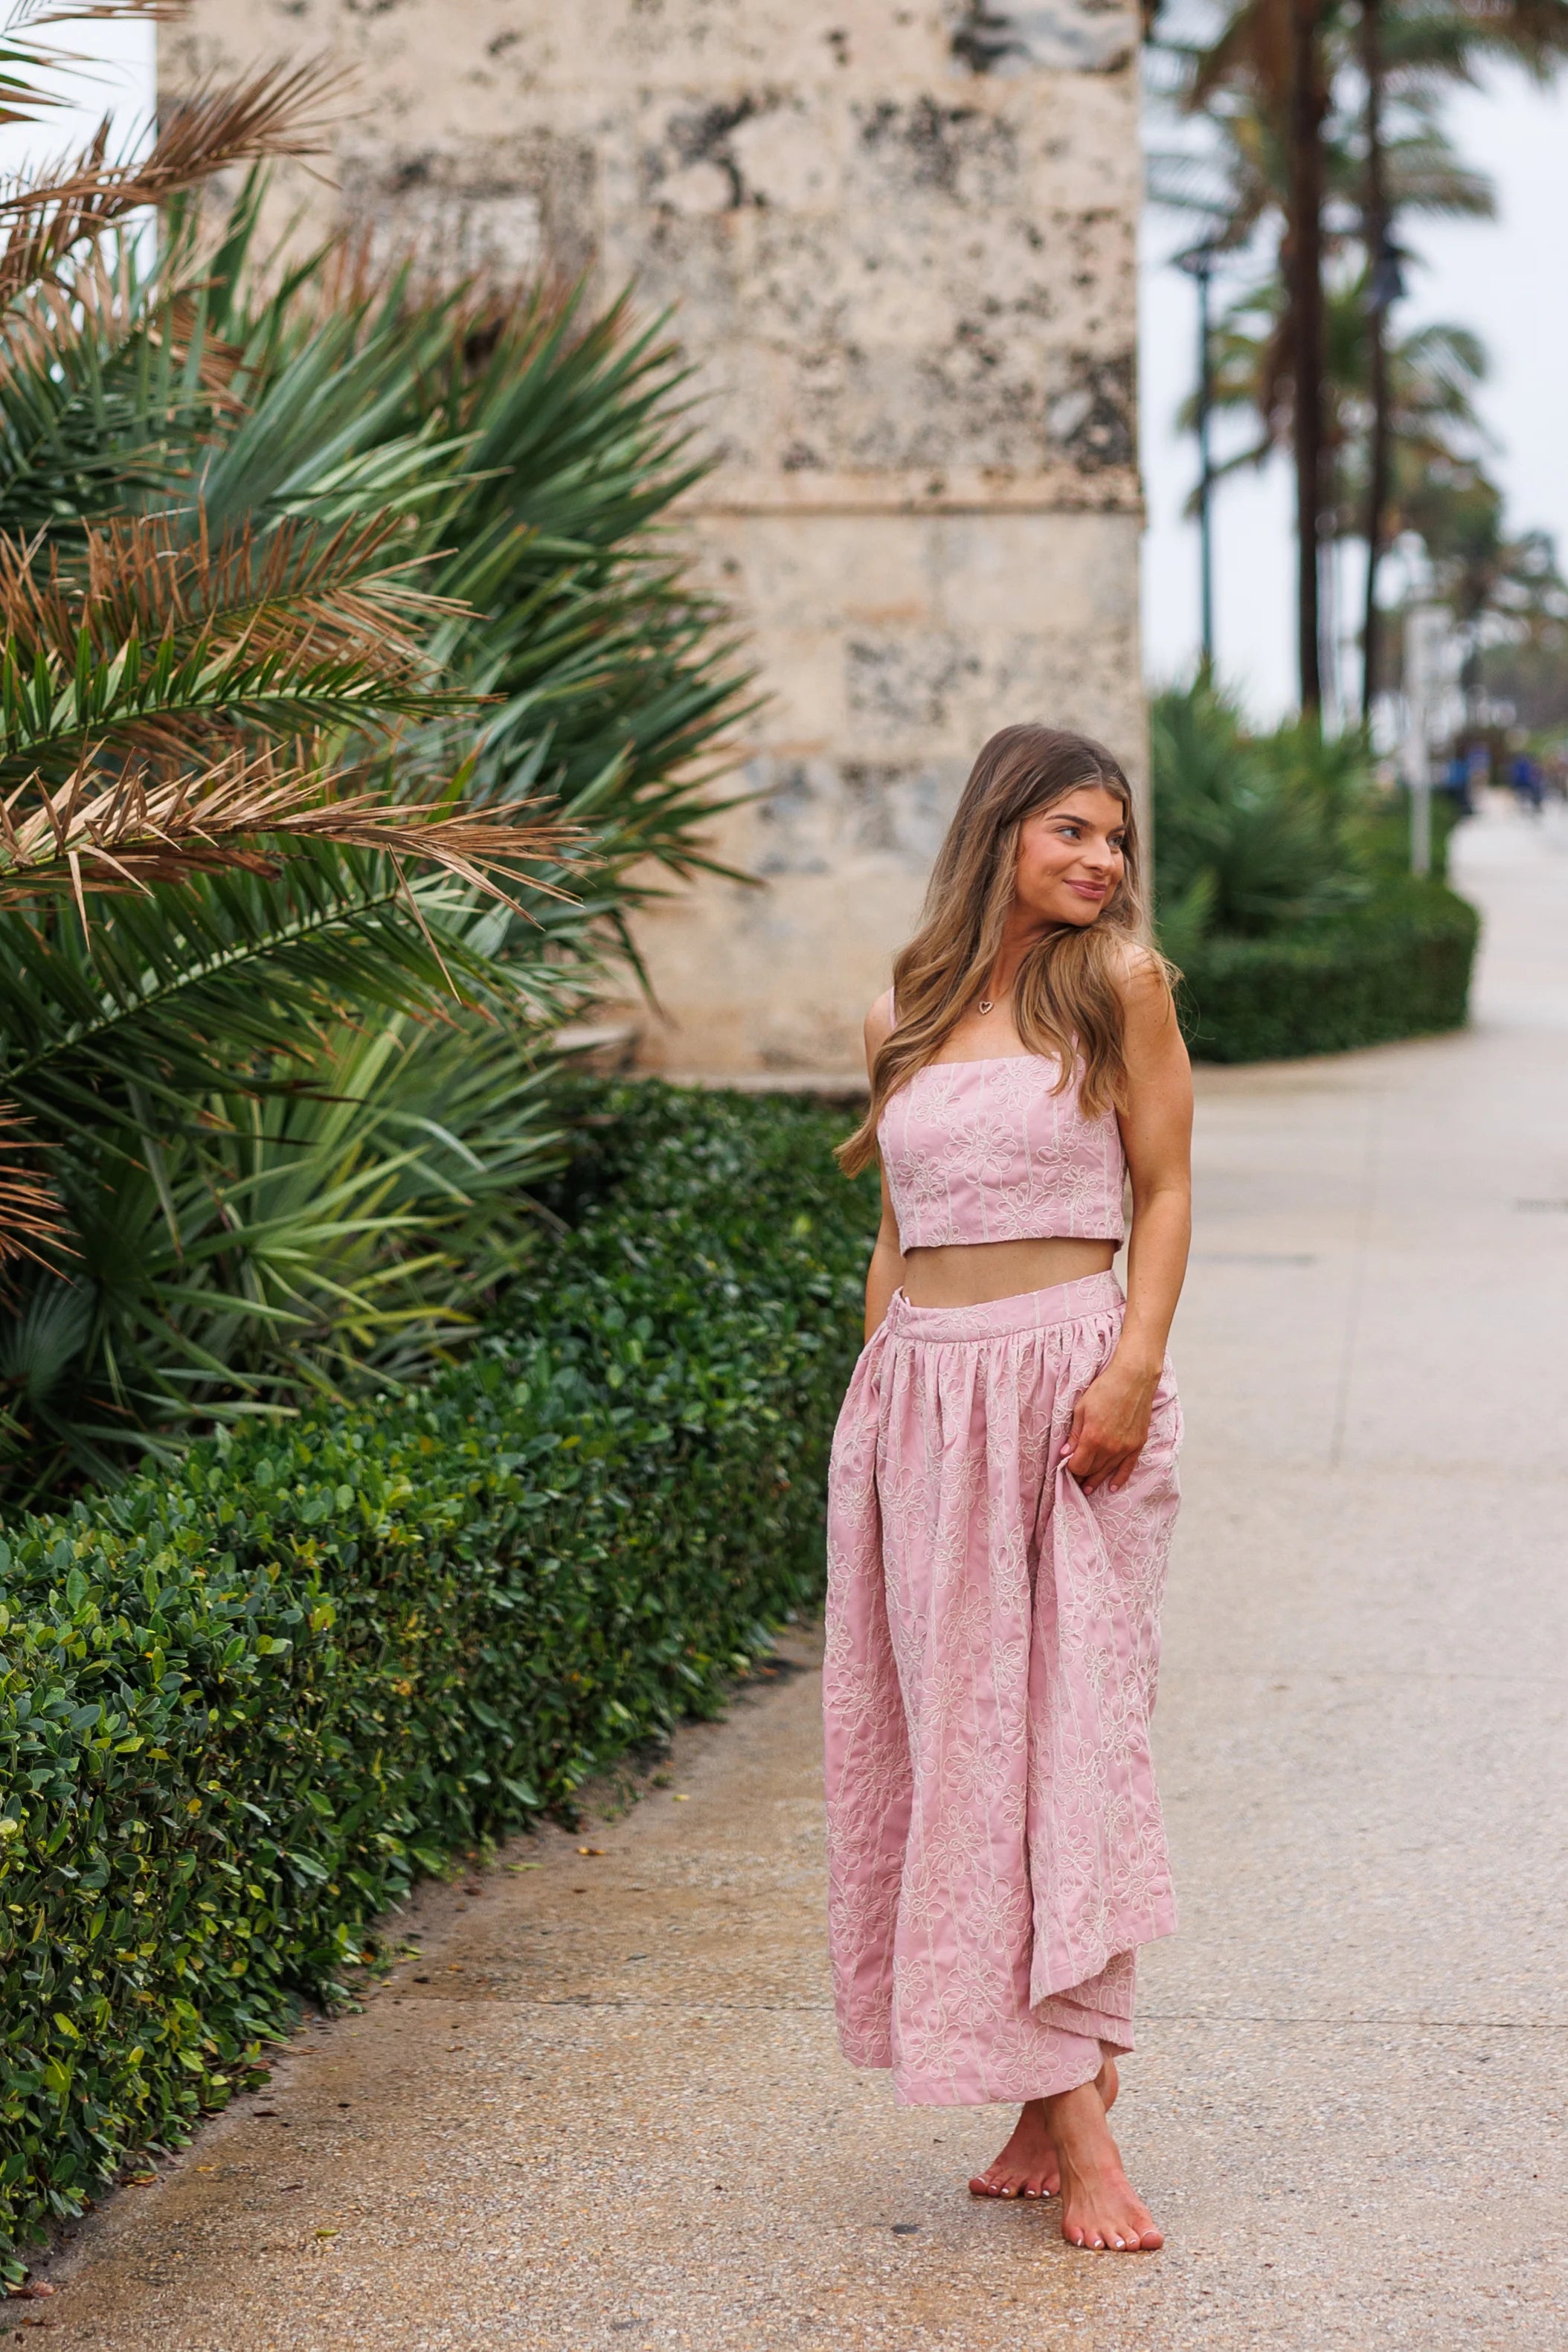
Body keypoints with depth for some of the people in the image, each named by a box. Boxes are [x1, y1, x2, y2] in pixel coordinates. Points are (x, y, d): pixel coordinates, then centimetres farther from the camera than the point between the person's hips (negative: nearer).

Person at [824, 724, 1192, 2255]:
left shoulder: (1118, 987, 2)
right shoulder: (901, 1022, 12)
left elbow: (1164, 1191, 0)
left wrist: (1135, 1365, -13)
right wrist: (871, 1397, 12)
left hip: (1066, 1373, -4)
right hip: (923, 1392, 4)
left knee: (1067, 1724, -6)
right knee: (951, 1728, 1)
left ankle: (1069, 2104, -2)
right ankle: (1058, 2107, 7)